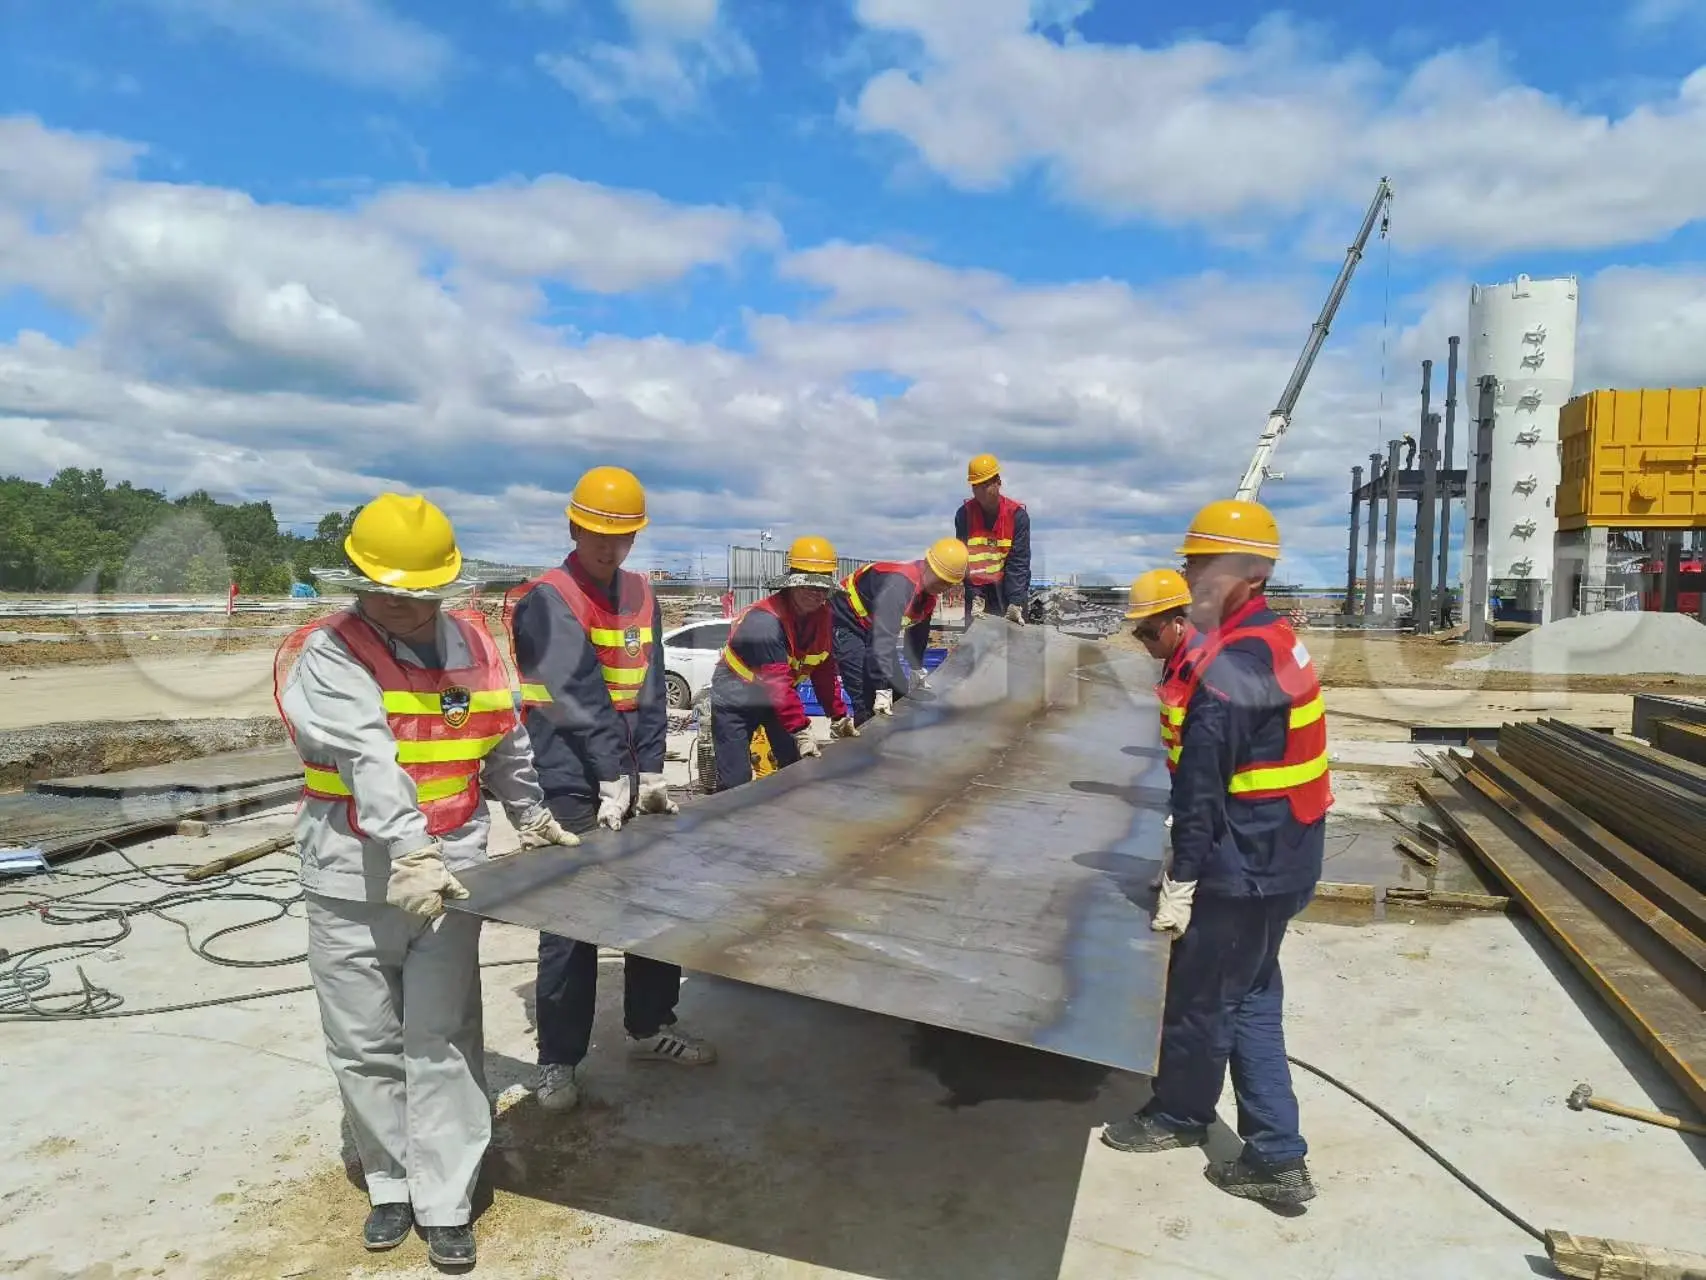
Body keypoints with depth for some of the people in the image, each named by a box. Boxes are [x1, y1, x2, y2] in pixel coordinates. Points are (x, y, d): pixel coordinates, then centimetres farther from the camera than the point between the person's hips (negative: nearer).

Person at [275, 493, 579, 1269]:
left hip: (449, 870, 2)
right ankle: (393, 1184, 30)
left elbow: (505, 742, 17)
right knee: (366, 1045, 11)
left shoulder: (471, 641, 5)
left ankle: (444, 1203, 15)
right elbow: (368, 759, -27)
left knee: (442, 1042, 4)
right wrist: (409, 852, -38)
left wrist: (533, 817, 23)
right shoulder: (327, 654, -11)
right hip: (352, 883, -2)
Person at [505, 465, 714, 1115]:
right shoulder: (547, 600, -10)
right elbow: (582, 697, -17)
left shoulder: (639, 594, 10)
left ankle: (650, 1027, 30)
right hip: (573, 788, -6)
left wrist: (651, 774, -2)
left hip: (632, 782, 6)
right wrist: (613, 781, -20)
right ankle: (558, 1059, 15)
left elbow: (649, 690, 5)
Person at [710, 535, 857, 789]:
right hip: (735, 698, -7)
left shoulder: (822, 616, -7)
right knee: (735, 784, -11)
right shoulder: (764, 622, -32)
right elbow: (778, 684, -35)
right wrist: (801, 731, -36)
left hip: (776, 698, 7)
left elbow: (825, 671, 1)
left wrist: (839, 717, 1)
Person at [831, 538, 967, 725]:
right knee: (869, 702, -18)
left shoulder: (929, 591, -2)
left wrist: (917, 671, 10)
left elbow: (917, 633, 12)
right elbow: (883, 640, -38)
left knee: (895, 696, 10)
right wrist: (883, 689, -39)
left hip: (868, 628, 10)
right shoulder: (898, 583, -33)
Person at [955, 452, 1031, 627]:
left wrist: (1015, 604, -22)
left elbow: (1019, 562, -15)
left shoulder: (1017, 514, -11)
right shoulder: (964, 514, -8)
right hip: (977, 590, 1)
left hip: (1009, 588, -1)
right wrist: (975, 596, -19)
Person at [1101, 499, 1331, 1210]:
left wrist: (1180, 879, -19)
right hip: (1280, 860, 10)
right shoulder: (1277, 639, 7)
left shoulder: (1230, 663, -24)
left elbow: (1201, 785, -23)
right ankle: (1276, 1157, 22)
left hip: (1241, 868, -9)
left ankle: (1181, 1113, 33)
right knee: (1251, 999, 16)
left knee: (1198, 998, 11)